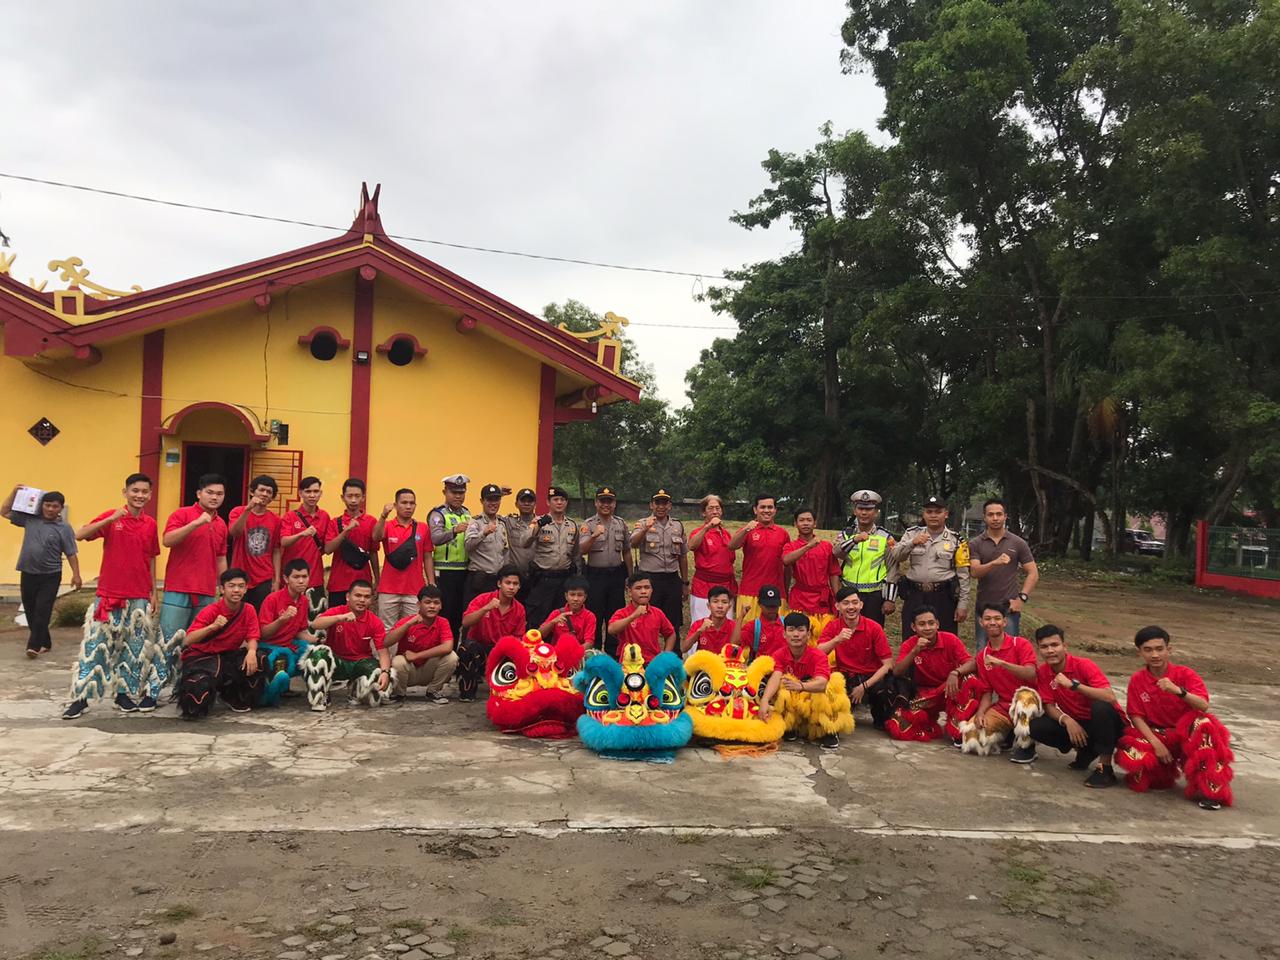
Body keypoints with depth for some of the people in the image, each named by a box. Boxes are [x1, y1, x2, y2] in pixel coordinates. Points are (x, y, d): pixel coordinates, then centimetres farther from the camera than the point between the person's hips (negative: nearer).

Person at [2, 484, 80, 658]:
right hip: (28, 573, 4)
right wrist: (15, 491, 2)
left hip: (50, 576, -4)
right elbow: (4, 512, 12)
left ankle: (34, 645, -6)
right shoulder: (30, 519, 4)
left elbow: (71, 554, -4)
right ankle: (45, 643, 23)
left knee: (42, 611, -8)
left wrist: (76, 575, -9)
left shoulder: (64, 528, -5)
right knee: (30, 610, 10)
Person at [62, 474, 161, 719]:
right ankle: (80, 698, 7)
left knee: (136, 647, 8)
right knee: (95, 644, -1)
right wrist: (111, 519, -28)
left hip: (139, 597, 4)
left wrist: (154, 593, 11)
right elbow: (80, 535, -18)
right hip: (108, 595, -3)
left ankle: (126, 694, 21)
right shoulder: (111, 517, -4)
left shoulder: (151, 524, 6)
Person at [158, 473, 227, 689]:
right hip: (178, 592, -5)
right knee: (169, 641, -3)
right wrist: (196, 523, -24)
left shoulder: (221, 524, 14)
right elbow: (167, 541, -17)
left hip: (207, 595, 5)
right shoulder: (182, 514, -1)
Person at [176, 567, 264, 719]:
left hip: (229, 655, 5)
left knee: (257, 662, -26)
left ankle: (234, 697, 3)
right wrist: (212, 627, -39)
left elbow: (252, 638, -7)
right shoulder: (210, 611, -17)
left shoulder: (249, 611, -4)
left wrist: (251, 651, -31)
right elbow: (187, 641, -23)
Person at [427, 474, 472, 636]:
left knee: (460, 612, 11)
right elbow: (435, 538, -25)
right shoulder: (438, 514, -6)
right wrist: (454, 530, -41)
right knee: (444, 612, -3)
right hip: (445, 572, -6)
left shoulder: (467, 513, 14)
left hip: (464, 570, 6)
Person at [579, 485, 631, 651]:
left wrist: (630, 576, 13)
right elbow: (582, 550, -18)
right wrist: (594, 536, -35)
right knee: (594, 617, 3)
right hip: (595, 575, -3)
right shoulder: (588, 524, -4)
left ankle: (612, 654, 20)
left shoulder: (621, 524, 8)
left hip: (616, 574, 3)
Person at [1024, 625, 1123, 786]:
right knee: (1036, 727, -17)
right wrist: (1066, 720, -26)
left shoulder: (1083, 665, -20)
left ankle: (1105, 767, -24)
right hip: (1075, 724, 5)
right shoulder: (1042, 672, -6)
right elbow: (1049, 706, -6)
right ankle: (1086, 752, 4)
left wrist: (1073, 685, -39)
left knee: (1101, 706, -37)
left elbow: (1110, 698, -33)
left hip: (1106, 724, -5)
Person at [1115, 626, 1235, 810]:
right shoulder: (1137, 680, -4)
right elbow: (1136, 716, -6)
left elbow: (1204, 706, -23)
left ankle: (1208, 789, -26)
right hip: (1156, 735, 1)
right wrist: (1156, 743, -20)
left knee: (1203, 724, -37)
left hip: (1186, 733, -1)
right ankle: (1166, 771, 7)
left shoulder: (1184, 674, -9)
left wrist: (1178, 690, -40)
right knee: (1131, 756, -30)